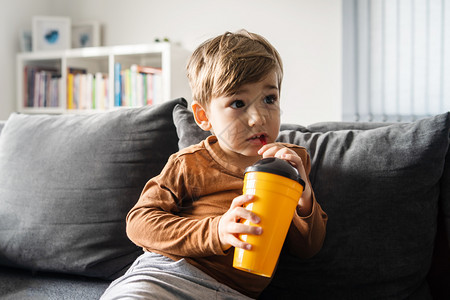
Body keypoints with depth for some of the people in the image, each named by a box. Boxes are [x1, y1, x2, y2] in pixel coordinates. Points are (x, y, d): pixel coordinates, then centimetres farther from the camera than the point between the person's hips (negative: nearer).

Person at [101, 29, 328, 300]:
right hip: (169, 275, -4)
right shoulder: (190, 163, 4)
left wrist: (303, 193, -9)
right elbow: (140, 221, -4)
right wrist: (215, 231, -17)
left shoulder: (293, 162, 13)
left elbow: (308, 249, 12)